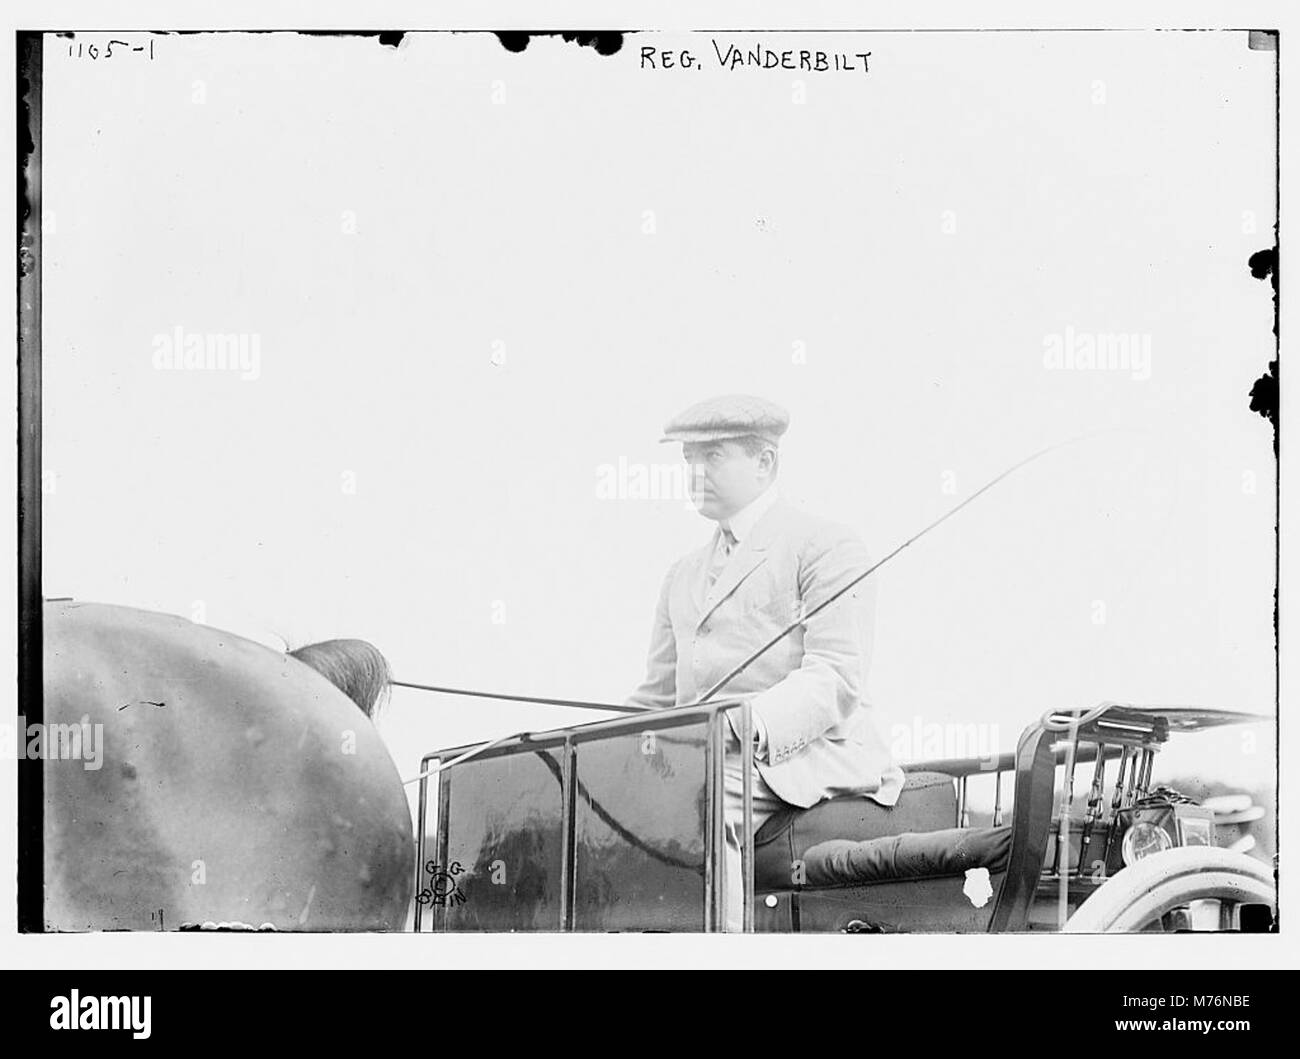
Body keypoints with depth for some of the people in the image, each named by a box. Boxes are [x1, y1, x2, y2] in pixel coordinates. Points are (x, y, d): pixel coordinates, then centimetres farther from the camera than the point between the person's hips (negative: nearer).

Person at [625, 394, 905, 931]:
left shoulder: (825, 546, 4)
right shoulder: (684, 574, 27)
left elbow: (834, 680, -9)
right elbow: (656, 698, 25)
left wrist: (746, 722, -27)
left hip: (803, 759, -6)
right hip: (702, 764, 6)